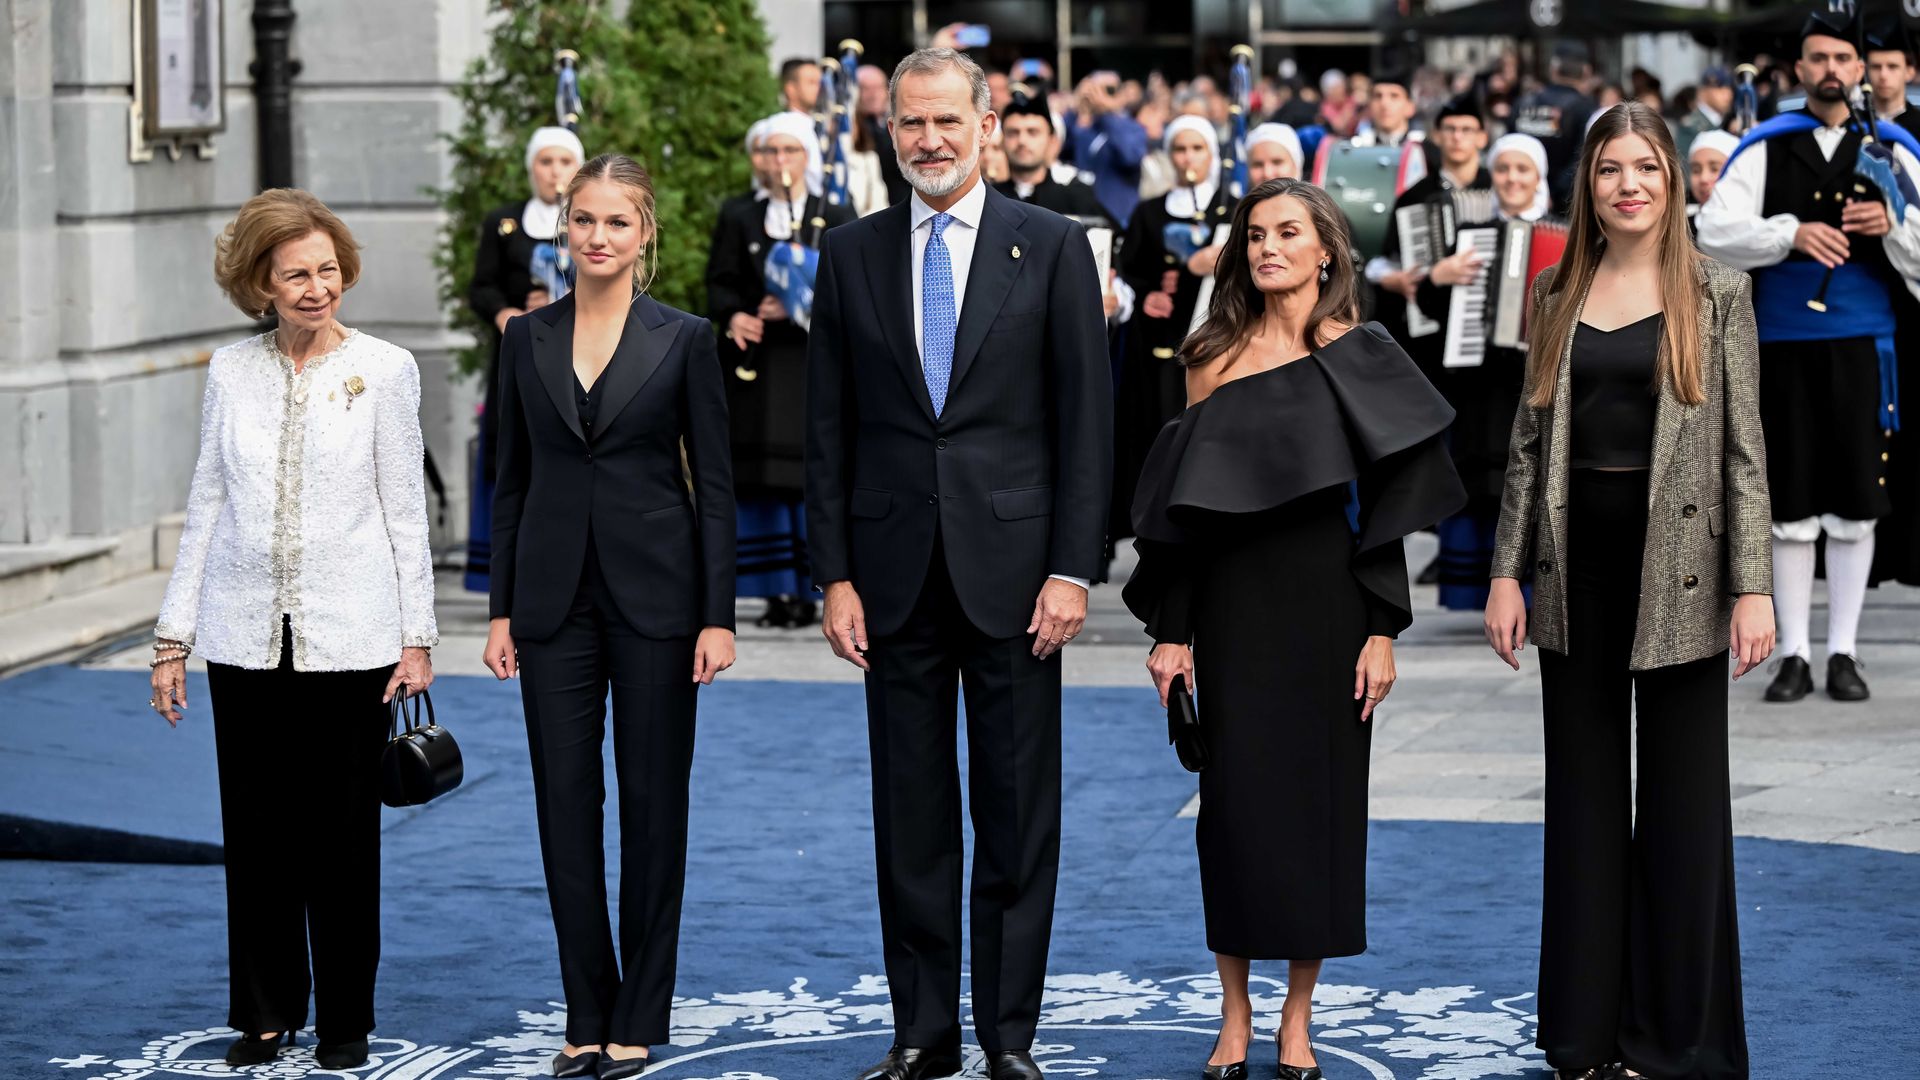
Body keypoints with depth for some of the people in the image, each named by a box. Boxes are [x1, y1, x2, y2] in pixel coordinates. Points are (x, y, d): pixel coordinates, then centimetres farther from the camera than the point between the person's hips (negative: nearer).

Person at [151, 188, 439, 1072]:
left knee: (341, 834, 4)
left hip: (349, 635, -2)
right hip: (246, 635, 2)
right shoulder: (232, 371, 5)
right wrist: (173, 634, 6)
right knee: (254, 832, 6)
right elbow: (207, 504, 9)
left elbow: (405, 509, 1)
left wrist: (417, 635, -3)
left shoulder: (384, 369, -1)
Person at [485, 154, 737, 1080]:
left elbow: (714, 484, -2)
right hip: (556, 595, 3)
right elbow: (511, 480, 9)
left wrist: (718, 616, -8)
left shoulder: (684, 340, -2)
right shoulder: (527, 340, 6)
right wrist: (501, 608, 4)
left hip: (653, 593, -3)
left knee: (652, 800, 3)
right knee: (565, 801, 4)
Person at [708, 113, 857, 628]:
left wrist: (797, 308, -16)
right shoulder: (738, 215, 12)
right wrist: (732, 317, -14)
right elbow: (719, 282, 7)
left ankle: (808, 594, -2)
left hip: (813, 367, -1)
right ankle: (777, 594, 2)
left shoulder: (836, 220, 8)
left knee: (810, 478, -6)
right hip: (755, 365, 2)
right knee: (758, 482, -2)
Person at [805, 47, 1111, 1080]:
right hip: (896, 569, 2)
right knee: (910, 812, 7)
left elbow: (1086, 419, -1)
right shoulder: (851, 255, 7)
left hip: (1013, 562, -2)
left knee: (1018, 812, 3)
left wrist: (1072, 568, -8)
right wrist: (836, 575, 1)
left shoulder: (1052, 247, 1)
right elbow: (827, 427, 8)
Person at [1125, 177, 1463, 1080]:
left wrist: (1382, 631, -9)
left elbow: (1389, 499, -2)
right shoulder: (1216, 356, 5)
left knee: (1319, 796, 3)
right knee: (1235, 800, 2)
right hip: (1231, 601, 1)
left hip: (1326, 598, -1)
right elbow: (1180, 498, 4)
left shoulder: (1358, 355, 0)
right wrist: (1169, 630, -1)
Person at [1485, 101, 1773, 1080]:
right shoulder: (1555, 295, 8)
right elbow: (1529, 441, 10)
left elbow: (1745, 447, -4)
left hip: (1678, 571, -3)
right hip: (1577, 568, 3)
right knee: (1583, 799, 8)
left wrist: (1753, 587, -10)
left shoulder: (1716, 294, -1)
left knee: (1683, 804, 3)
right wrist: (1507, 571, 3)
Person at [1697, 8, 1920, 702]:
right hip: (1784, 347, 0)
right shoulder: (1765, 149, 5)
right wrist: (1791, 233, -20)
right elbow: (1715, 232, -5)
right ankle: (1794, 654, 10)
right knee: (1791, 507, 3)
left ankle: (1843, 653, 12)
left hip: (1861, 347, 0)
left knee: (1855, 506, 3)